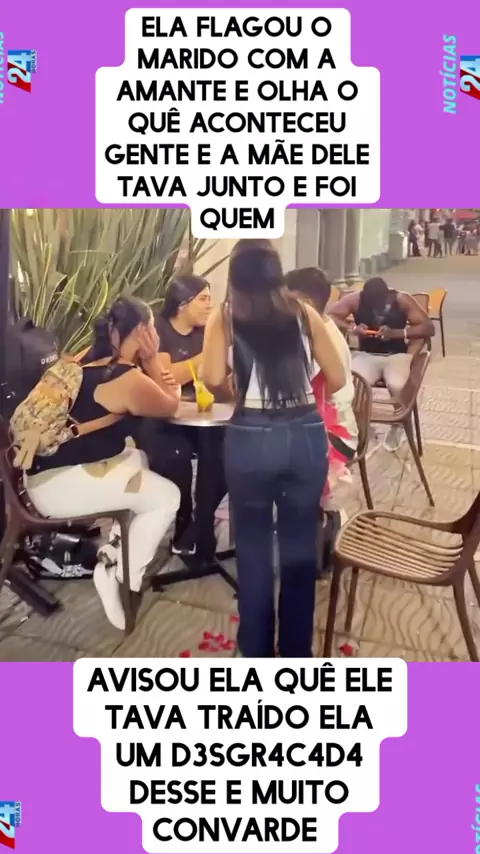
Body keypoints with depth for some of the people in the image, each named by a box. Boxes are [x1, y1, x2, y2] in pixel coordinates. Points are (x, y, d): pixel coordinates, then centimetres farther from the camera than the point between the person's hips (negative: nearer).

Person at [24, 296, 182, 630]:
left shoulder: (90, 360, 10)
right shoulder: (128, 379, -17)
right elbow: (171, 407, 0)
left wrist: (155, 375, 7)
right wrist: (152, 360, -2)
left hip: (56, 468, 9)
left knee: (139, 458, 24)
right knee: (167, 497, -2)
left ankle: (117, 551, 16)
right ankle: (121, 576, 2)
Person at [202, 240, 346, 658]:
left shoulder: (223, 317, 2)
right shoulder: (304, 313, 6)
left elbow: (214, 379, -9)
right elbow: (337, 379, 5)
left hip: (251, 438, -1)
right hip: (307, 435, 2)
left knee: (254, 545, 15)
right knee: (300, 543, 15)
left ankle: (257, 650, 28)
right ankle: (296, 650, 29)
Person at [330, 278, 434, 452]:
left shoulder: (402, 300, -11)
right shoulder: (355, 300, -9)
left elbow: (429, 328, -11)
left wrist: (396, 333, -23)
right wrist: (352, 328, -26)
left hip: (397, 355, -1)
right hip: (367, 355, 1)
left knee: (398, 386, -33)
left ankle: (397, 425, 1)